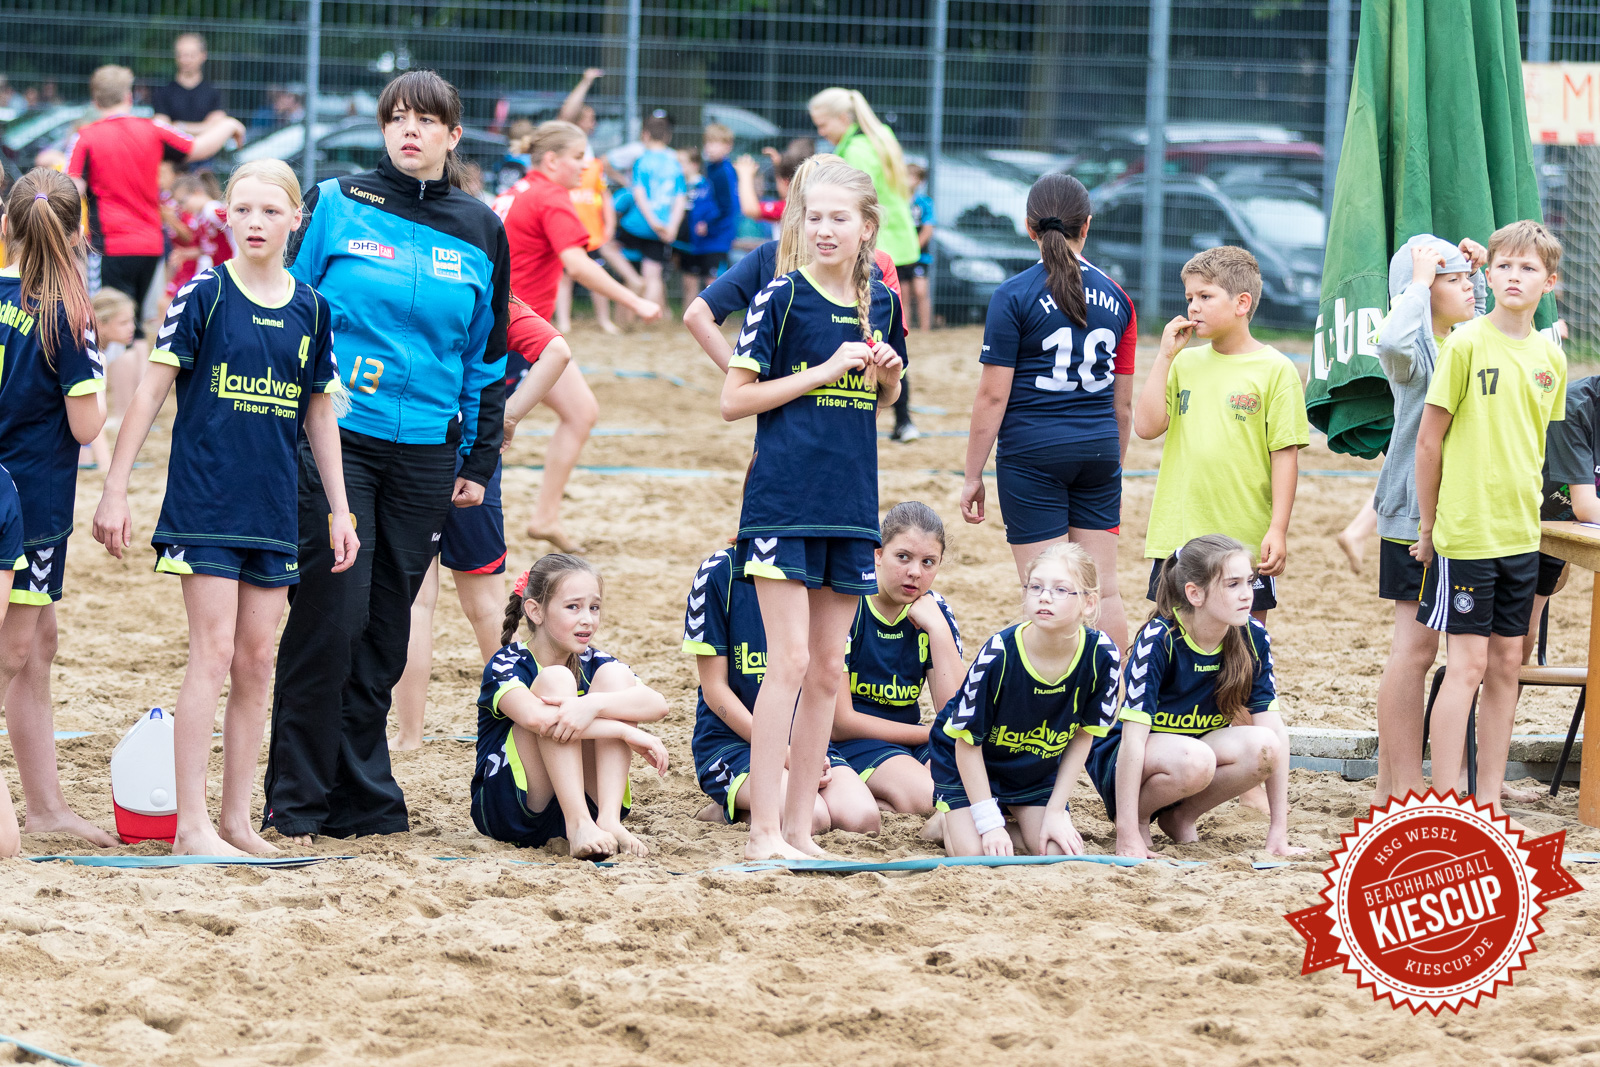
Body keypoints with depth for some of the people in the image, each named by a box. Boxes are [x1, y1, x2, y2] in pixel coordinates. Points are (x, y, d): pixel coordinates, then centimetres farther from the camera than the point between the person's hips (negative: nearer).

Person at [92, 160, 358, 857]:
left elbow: (320, 415, 15)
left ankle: (237, 820, 13)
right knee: (213, 654, -9)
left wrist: (340, 510, 14)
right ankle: (191, 826, -7)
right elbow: (151, 392, -4)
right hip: (204, 504, -4)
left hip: (274, 508, 4)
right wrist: (115, 491, -7)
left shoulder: (311, 310, 7)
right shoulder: (202, 296, -5)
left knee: (257, 660, 6)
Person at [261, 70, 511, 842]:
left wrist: (479, 462, 13)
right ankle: (295, 800, -1)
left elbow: (489, 355, 15)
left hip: (424, 451, 3)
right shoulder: (337, 207, 0)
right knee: (330, 614, -8)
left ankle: (363, 795, 14)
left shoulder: (479, 233, 9)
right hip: (333, 438, -3)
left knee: (387, 627, 6)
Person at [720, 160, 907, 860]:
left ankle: (799, 827, 14)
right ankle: (764, 832, -9)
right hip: (784, 504, -6)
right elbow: (734, 401, -8)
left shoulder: (881, 303, 9)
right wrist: (825, 370, -14)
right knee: (790, 661, -11)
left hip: (850, 506, 6)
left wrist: (886, 376, 0)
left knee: (828, 671, 8)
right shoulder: (782, 297, -6)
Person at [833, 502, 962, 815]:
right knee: (925, 795, -33)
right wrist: (930, 735, -7)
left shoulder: (934, 612, 4)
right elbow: (840, 724, -12)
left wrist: (938, 628, -12)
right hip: (851, 743, -6)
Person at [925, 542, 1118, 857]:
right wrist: (990, 824, -22)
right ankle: (952, 821, 16)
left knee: (1061, 853, -13)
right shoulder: (998, 654, -31)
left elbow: (1083, 736, -8)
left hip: (1038, 770, 3)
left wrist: (1056, 811, -10)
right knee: (976, 855, -19)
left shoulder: (1101, 655, -24)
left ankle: (1017, 819, 19)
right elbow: (967, 741, -20)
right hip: (971, 762, -3)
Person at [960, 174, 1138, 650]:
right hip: (1098, 451, 4)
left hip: (1032, 452, -4)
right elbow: (1123, 403, 12)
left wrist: (974, 476, -2)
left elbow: (993, 397, -9)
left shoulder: (1013, 297, -8)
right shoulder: (1116, 298, 6)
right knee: (1104, 591, 10)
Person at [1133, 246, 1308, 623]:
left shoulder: (1274, 369, -4)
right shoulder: (1186, 363, 9)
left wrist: (1278, 529, -12)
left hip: (1245, 536, -4)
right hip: (1177, 535, 4)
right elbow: (1147, 426, -1)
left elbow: (1285, 454, -6)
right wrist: (1165, 356, -2)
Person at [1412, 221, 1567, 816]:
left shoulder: (1550, 358, 6)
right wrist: (1428, 526, -2)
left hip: (1521, 535, 5)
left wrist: (1525, 511, 14)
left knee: (1506, 665, 8)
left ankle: (1490, 800, 15)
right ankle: (1446, 805, -3)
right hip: (1465, 532, -5)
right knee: (1468, 665, -7)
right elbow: (1429, 440, -6)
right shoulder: (1466, 345, -10)